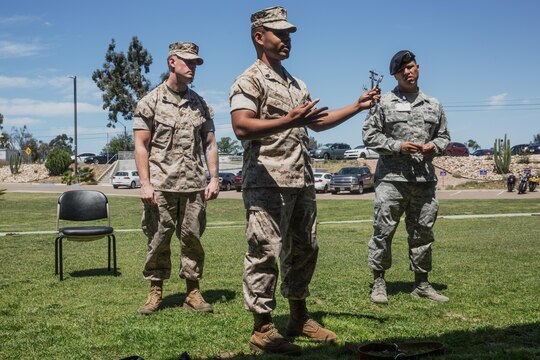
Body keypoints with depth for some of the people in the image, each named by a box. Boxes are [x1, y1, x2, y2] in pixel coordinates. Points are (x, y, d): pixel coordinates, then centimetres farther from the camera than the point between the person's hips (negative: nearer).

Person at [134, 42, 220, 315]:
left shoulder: (200, 105, 14)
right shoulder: (150, 102, 2)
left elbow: (210, 144, 14)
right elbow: (141, 145, -2)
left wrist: (214, 178, 3)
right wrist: (145, 183, -10)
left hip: (194, 186, 3)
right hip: (160, 185, -3)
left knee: (192, 239, 5)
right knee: (158, 240, 2)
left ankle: (193, 292, 13)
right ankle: (155, 292, 12)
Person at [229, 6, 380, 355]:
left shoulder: (297, 84, 21)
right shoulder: (249, 80, -6)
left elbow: (317, 122, 26)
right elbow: (242, 127, -19)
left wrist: (358, 106, 18)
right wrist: (288, 121, -29)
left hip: (302, 182, 9)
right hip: (268, 183, -9)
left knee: (304, 250, 14)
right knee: (265, 253, -7)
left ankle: (299, 317, 26)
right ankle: (263, 328, -1)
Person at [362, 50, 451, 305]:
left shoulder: (433, 105, 14)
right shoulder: (383, 103, 2)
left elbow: (444, 135, 20)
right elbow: (369, 134, -1)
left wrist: (435, 146, -3)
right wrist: (397, 146, -13)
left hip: (425, 179, 4)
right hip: (391, 178, -4)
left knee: (423, 232, 9)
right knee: (383, 231, -3)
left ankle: (421, 284, 21)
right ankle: (378, 283, 8)